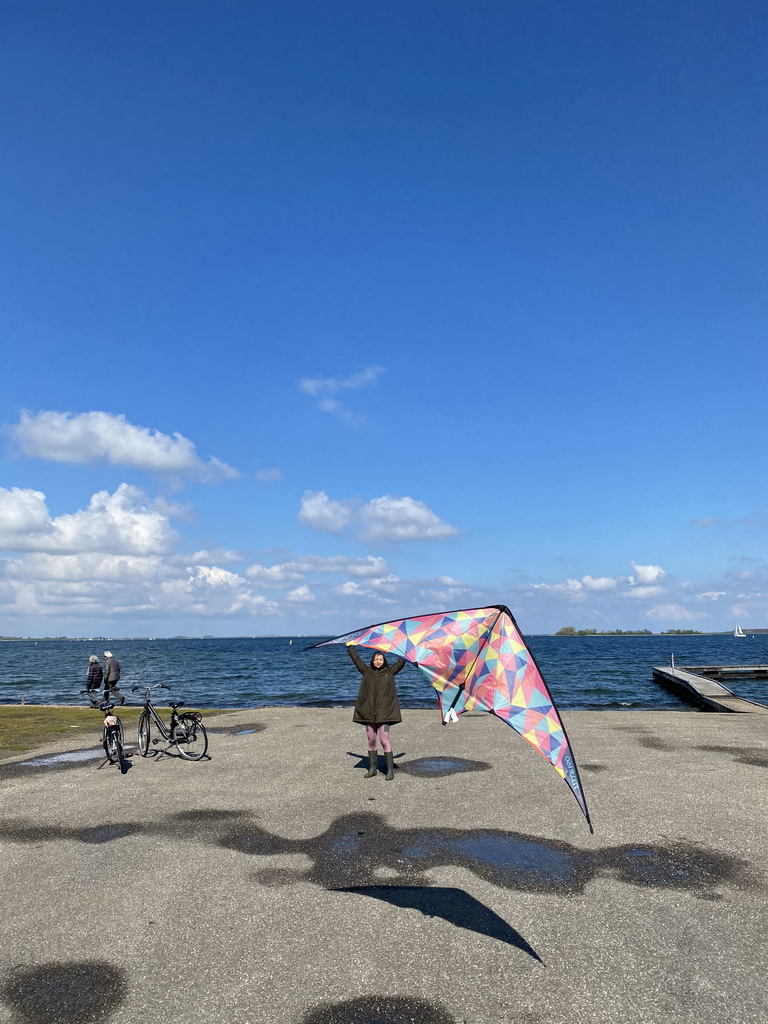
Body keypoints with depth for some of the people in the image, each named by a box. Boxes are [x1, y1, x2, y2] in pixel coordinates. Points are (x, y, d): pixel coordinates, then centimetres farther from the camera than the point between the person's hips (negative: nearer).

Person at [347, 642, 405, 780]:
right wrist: (350, 647, 26)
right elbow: (356, 659, 20)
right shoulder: (367, 671, 12)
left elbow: (401, 661, 11)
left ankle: (390, 769, -2)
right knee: (371, 741, 8)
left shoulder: (390, 671, 7)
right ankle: (372, 768, 18)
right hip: (369, 712, 3)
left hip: (384, 712, -3)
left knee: (385, 740, -7)